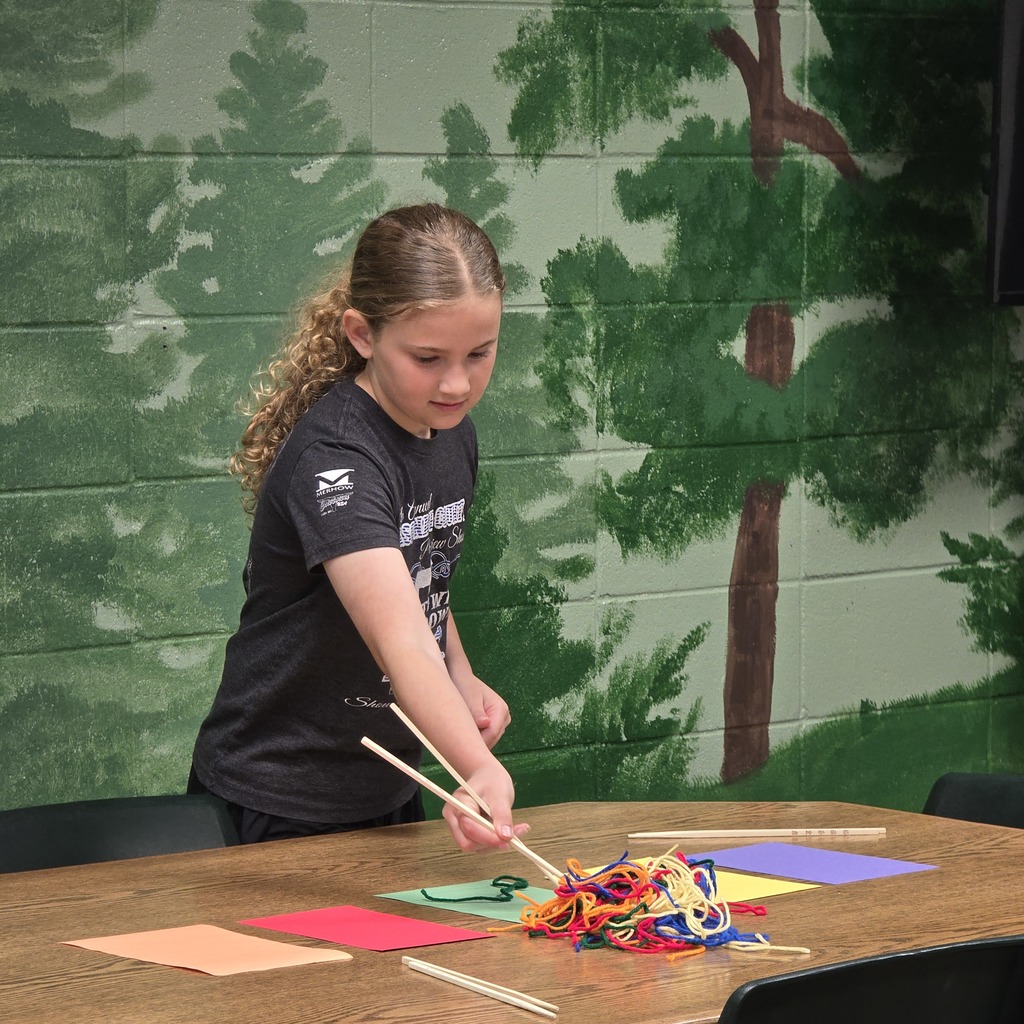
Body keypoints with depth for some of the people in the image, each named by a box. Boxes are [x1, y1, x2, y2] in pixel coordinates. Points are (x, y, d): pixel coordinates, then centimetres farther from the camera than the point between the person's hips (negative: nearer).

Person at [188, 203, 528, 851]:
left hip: (387, 793, 8)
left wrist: (462, 681, -1)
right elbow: (401, 644, -40)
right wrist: (481, 770, -54)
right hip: (280, 814, -8)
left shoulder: (453, 435, -1)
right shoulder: (334, 457, -28)